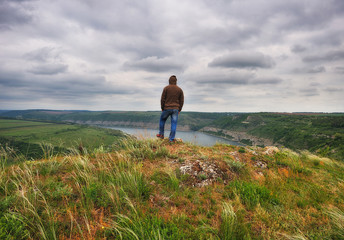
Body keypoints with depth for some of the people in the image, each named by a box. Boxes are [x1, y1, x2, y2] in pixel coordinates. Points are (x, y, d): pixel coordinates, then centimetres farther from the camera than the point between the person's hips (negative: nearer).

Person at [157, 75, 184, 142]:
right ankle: (171, 139, 4)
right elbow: (182, 101, 6)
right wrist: (179, 110, 12)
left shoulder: (166, 88, -1)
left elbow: (162, 99, -3)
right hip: (175, 109, 2)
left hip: (167, 108, -1)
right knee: (174, 124, 3)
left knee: (162, 120, 20)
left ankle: (161, 134, 25)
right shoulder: (180, 89, 7)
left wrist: (162, 108, 6)